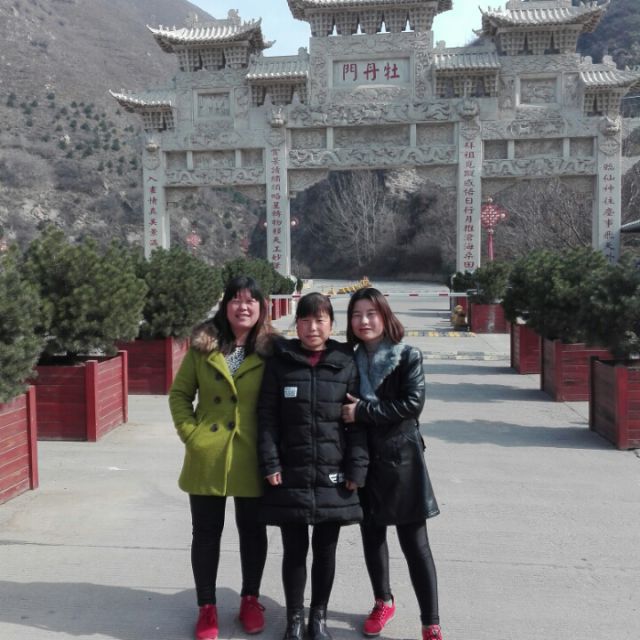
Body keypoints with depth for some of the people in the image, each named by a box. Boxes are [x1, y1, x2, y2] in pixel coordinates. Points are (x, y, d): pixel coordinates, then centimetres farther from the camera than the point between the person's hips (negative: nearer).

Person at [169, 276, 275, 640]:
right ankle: (207, 607, 28)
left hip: (251, 457, 0)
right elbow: (179, 394, 5)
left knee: (253, 531, 14)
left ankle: (250, 600, 35)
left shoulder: (271, 349, -4)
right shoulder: (203, 345, -1)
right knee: (206, 533, 11)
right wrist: (190, 433, -6)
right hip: (207, 456, 1)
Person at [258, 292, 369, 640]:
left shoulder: (346, 363, 0)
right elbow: (267, 417, -1)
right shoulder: (280, 362, -1)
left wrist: (356, 469, -5)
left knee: (325, 550, 11)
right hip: (290, 475, 0)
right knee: (294, 549, 9)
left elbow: (357, 421, 0)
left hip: (332, 475, 1)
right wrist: (270, 464, -8)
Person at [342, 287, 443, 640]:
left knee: (414, 543, -2)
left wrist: (364, 410, -18)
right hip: (363, 459, 4)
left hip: (401, 457, -4)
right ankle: (383, 602, 35)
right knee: (371, 535, 15)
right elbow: (345, 409, 9)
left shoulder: (408, 356, -5)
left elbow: (413, 403, -16)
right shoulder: (350, 361, 5)